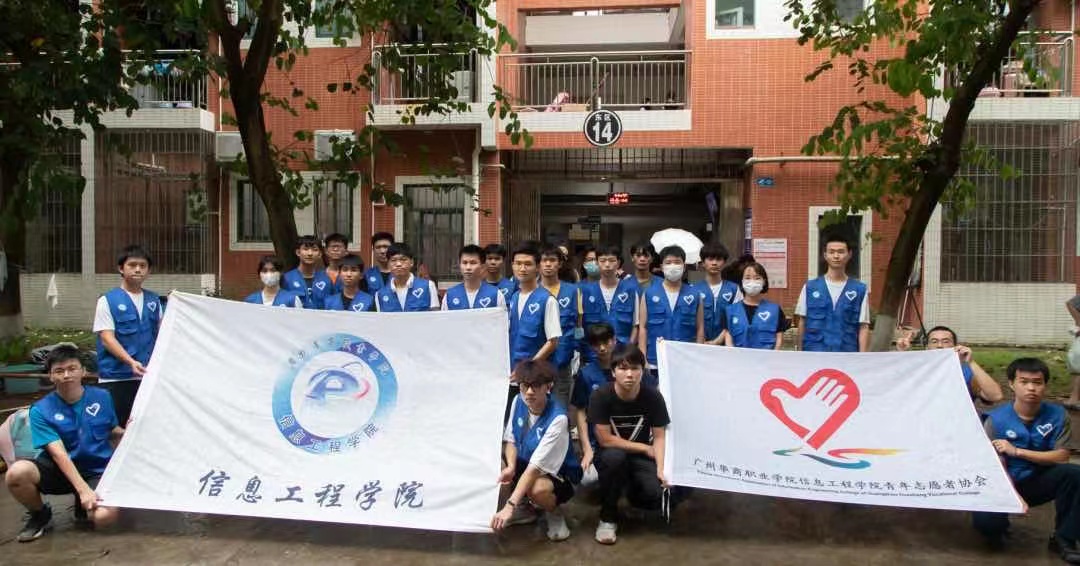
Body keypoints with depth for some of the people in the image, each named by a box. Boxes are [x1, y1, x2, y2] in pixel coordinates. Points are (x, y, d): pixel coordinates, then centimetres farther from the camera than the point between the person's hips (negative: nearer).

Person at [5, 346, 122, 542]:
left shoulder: (102, 397, -2)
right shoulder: (41, 410, -9)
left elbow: (114, 433, 11)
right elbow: (59, 454, -19)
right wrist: (83, 489, -30)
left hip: (97, 471, 0)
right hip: (59, 470, 0)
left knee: (105, 516, -29)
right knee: (16, 473, -32)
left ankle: (83, 505, 10)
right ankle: (40, 515, 0)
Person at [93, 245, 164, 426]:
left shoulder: (154, 300, 11)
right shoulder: (108, 300, -3)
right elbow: (107, 338, -10)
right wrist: (131, 361, -21)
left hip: (147, 376, 4)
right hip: (116, 377, -4)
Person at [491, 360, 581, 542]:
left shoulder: (558, 418, -30)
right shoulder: (518, 401, -11)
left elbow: (536, 467, -33)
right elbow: (510, 440, 1)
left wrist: (509, 506, -38)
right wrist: (510, 467, -21)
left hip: (558, 474, -7)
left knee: (538, 489, -39)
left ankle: (554, 513, 0)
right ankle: (525, 507, 8)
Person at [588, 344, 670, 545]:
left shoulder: (653, 397, -12)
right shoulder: (600, 397, -19)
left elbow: (659, 437, -9)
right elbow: (605, 440, -18)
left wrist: (660, 468, -25)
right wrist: (645, 448, -13)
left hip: (640, 458, 2)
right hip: (609, 455, -2)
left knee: (656, 494, -26)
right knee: (614, 456, -37)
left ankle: (631, 488, 14)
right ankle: (608, 517, -13)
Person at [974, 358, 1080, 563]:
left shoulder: (1058, 415, -8)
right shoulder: (996, 420, -15)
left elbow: (1062, 457, -14)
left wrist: (1017, 451, -24)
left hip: (1039, 483, 3)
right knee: (984, 520, -31)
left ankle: (1063, 538, -10)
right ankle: (999, 527, 11)